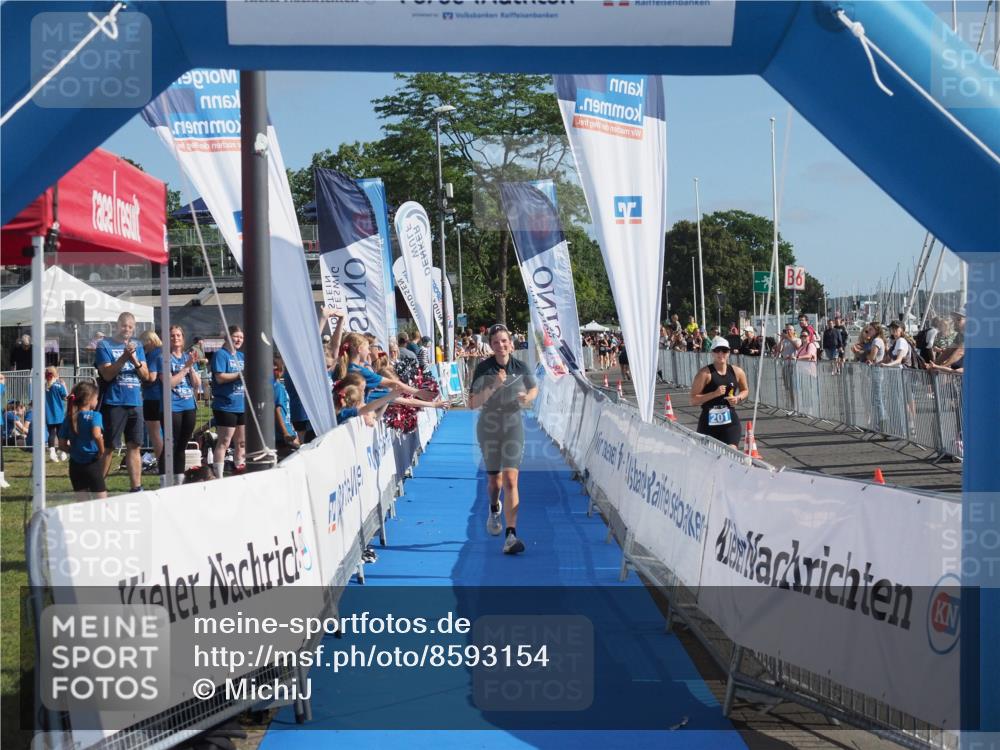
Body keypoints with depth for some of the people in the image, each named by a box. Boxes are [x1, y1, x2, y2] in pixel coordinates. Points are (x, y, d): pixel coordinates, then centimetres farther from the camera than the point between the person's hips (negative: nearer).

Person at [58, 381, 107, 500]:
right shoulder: (94, 416, -11)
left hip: (75, 464, 5)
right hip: (92, 463, -5)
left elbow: (62, 444, 6)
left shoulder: (69, 419, 6)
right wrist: (101, 451, -14)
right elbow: (96, 435, -29)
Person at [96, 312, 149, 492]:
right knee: (108, 447, -3)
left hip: (135, 403, 5)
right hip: (113, 403, -5)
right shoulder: (105, 346, -1)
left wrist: (135, 360, -10)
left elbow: (146, 375, 8)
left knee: (134, 447, 6)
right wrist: (124, 357, -20)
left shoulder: (137, 346, 14)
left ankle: (136, 488, 8)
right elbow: (107, 374, -11)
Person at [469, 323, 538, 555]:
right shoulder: (483, 368, -8)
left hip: (513, 426, 0)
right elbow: (473, 403, -12)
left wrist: (528, 398, -7)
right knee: (494, 479, 12)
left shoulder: (520, 368, -3)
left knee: (510, 480, -13)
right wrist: (494, 386, -24)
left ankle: (511, 536, -18)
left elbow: (534, 388, 16)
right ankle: (494, 509, 49)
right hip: (489, 427, 0)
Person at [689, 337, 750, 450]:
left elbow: (745, 390, 22)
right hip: (709, 422, -2)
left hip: (730, 420, 2)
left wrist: (738, 398, -1)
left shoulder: (737, 372, 3)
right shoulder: (705, 373, -9)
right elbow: (693, 400, -12)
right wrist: (714, 394, -22)